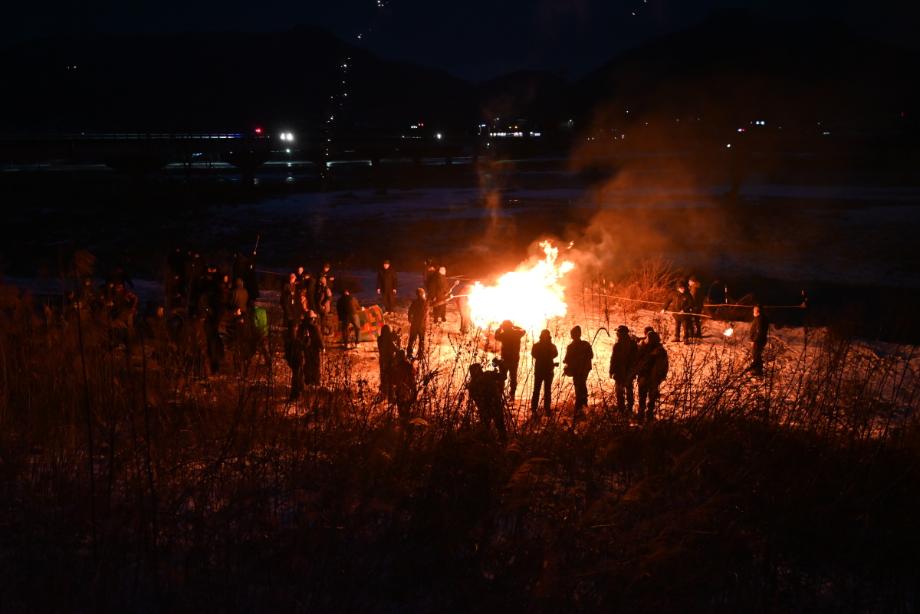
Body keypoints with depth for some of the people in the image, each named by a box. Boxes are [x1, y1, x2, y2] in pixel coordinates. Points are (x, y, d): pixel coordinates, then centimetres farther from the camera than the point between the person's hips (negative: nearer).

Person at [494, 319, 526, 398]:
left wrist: (500, 328, 6)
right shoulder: (516, 334, -6)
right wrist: (514, 327, 10)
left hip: (505, 359, -3)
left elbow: (496, 336, 5)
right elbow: (523, 331, 15)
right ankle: (512, 394, 16)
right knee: (513, 378, 14)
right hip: (515, 360, 3)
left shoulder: (503, 335, -14)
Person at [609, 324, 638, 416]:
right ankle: (629, 410, 23)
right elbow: (636, 358, 8)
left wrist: (611, 371, -6)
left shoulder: (617, 345, -17)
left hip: (619, 372, -5)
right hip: (630, 372, 6)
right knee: (629, 390, 17)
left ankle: (621, 410, 4)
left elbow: (613, 360, -15)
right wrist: (634, 370, 17)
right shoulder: (633, 344, 1)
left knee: (619, 391, 3)